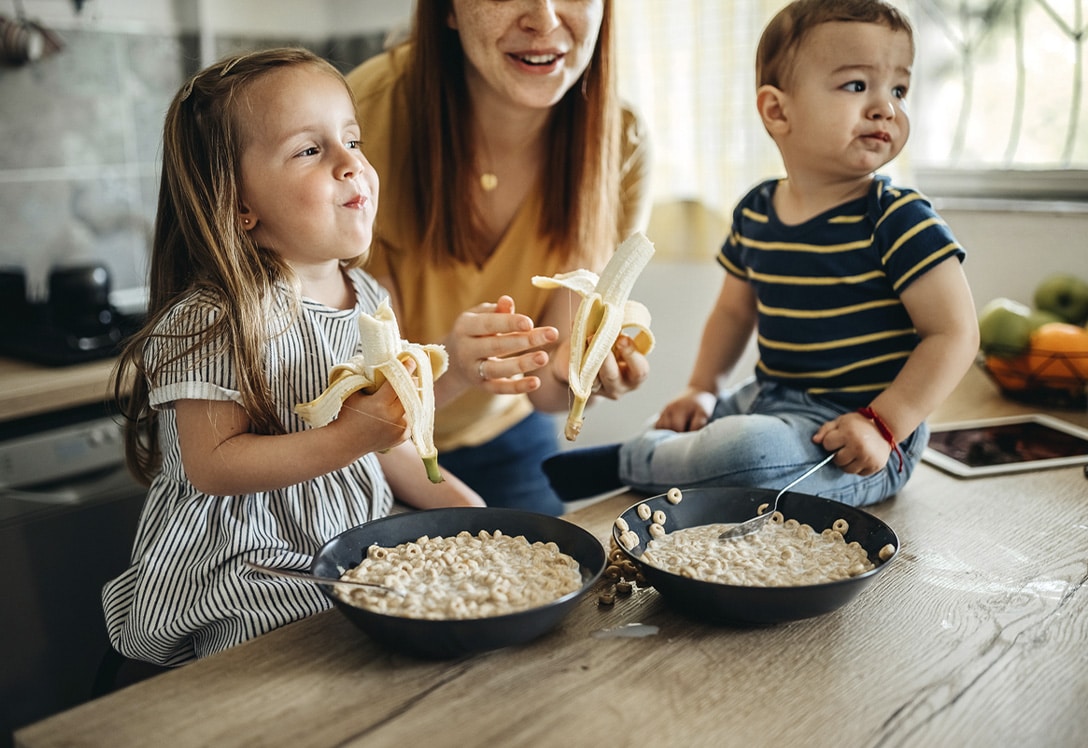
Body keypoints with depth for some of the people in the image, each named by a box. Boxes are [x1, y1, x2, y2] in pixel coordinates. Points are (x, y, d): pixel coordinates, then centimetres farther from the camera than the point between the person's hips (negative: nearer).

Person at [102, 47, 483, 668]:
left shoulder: (367, 296, 7)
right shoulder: (212, 319, -17)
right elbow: (212, 466, -19)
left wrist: (456, 500, 4)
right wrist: (347, 439, -26)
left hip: (356, 545, 7)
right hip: (246, 566, -7)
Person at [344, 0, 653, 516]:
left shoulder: (620, 144, -19)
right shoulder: (367, 117, -28)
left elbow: (545, 392, -16)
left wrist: (573, 368, -38)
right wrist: (450, 364, -45)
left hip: (505, 441, 3)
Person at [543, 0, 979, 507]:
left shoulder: (898, 220, -15)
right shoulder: (754, 214, 4)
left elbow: (955, 333, -15)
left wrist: (883, 425, -22)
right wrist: (701, 389, 10)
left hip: (856, 435, -6)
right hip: (770, 400, 7)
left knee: (747, 451, -30)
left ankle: (626, 464, -8)